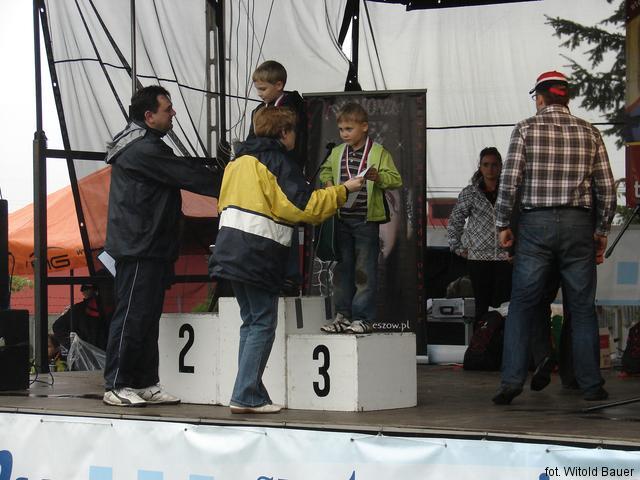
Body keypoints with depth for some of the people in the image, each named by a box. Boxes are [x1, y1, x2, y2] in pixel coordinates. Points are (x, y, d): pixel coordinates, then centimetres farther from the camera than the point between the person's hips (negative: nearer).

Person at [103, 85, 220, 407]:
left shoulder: (147, 145, 19)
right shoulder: (142, 149, -16)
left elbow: (184, 168, 17)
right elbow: (187, 176, -16)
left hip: (150, 247, 11)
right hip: (138, 248, -11)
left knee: (147, 317, 11)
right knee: (132, 315, -8)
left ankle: (145, 384, 16)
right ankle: (116, 386, -4)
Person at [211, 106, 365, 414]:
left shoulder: (239, 161, 18)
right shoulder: (277, 161, -8)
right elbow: (304, 205, -13)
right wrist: (343, 190, -4)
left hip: (230, 249, 9)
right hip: (258, 255, -9)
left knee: (251, 322, 14)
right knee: (263, 324, -5)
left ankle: (250, 393, 11)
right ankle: (246, 397, -10)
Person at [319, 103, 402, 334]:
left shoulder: (378, 152, -4)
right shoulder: (336, 153, 11)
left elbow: (396, 179, -7)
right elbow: (325, 171, 27)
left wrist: (378, 177, -24)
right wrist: (328, 183, 7)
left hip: (366, 221, -5)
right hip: (341, 219, 5)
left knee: (365, 271, -1)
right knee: (342, 268, 9)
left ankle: (363, 318, 3)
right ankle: (342, 315, 16)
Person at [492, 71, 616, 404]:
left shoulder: (526, 128, 0)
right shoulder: (589, 132, 7)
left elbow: (509, 180, -7)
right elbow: (607, 189, 4)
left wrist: (503, 224, 2)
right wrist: (602, 231, 14)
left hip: (536, 224, -2)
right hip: (579, 225, 2)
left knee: (522, 305, 2)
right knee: (582, 308, 8)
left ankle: (512, 380, -5)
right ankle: (591, 385, 9)